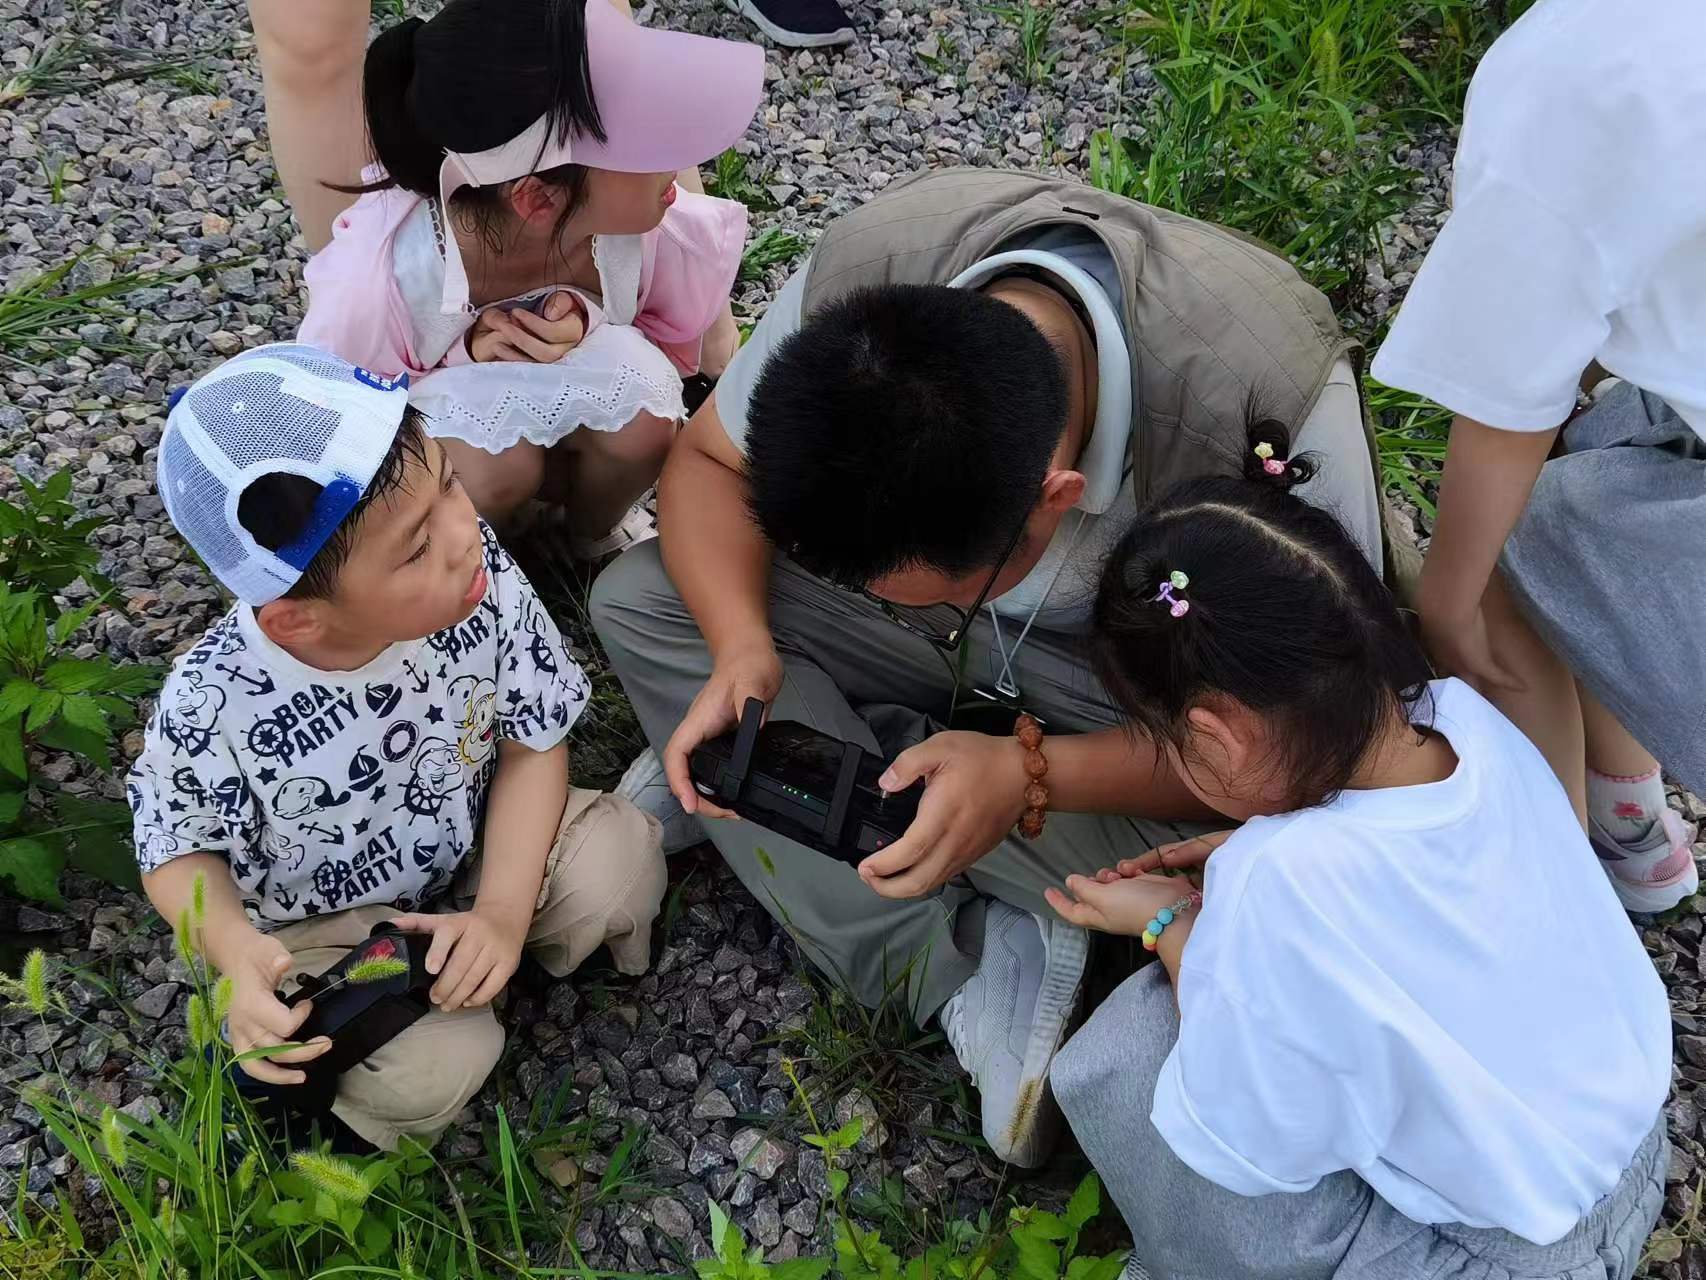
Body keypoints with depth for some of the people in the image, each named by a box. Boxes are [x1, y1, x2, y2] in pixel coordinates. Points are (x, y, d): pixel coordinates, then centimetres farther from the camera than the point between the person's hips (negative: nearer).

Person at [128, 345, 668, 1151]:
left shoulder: (480, 576, -26)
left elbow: (533, 742, -11)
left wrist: (502, 912, -22)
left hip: (474, 851, 3)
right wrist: (236, 953, -31)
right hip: (324, 926, -3)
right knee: (430, 1077, -24)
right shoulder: (212, 712, -31)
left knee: (621, 859, -21)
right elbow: (177, 850, -10)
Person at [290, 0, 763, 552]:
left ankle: (597, 533, 4)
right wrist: (466, 356, -37)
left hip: (574, 391, 3)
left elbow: (683, 333, -11)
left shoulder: (640, 218, -30)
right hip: (435, 403, -3)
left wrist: (587, 325, -34)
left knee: (643, 412, -29)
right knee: (497, 468, -35)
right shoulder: (377, 282, -37)